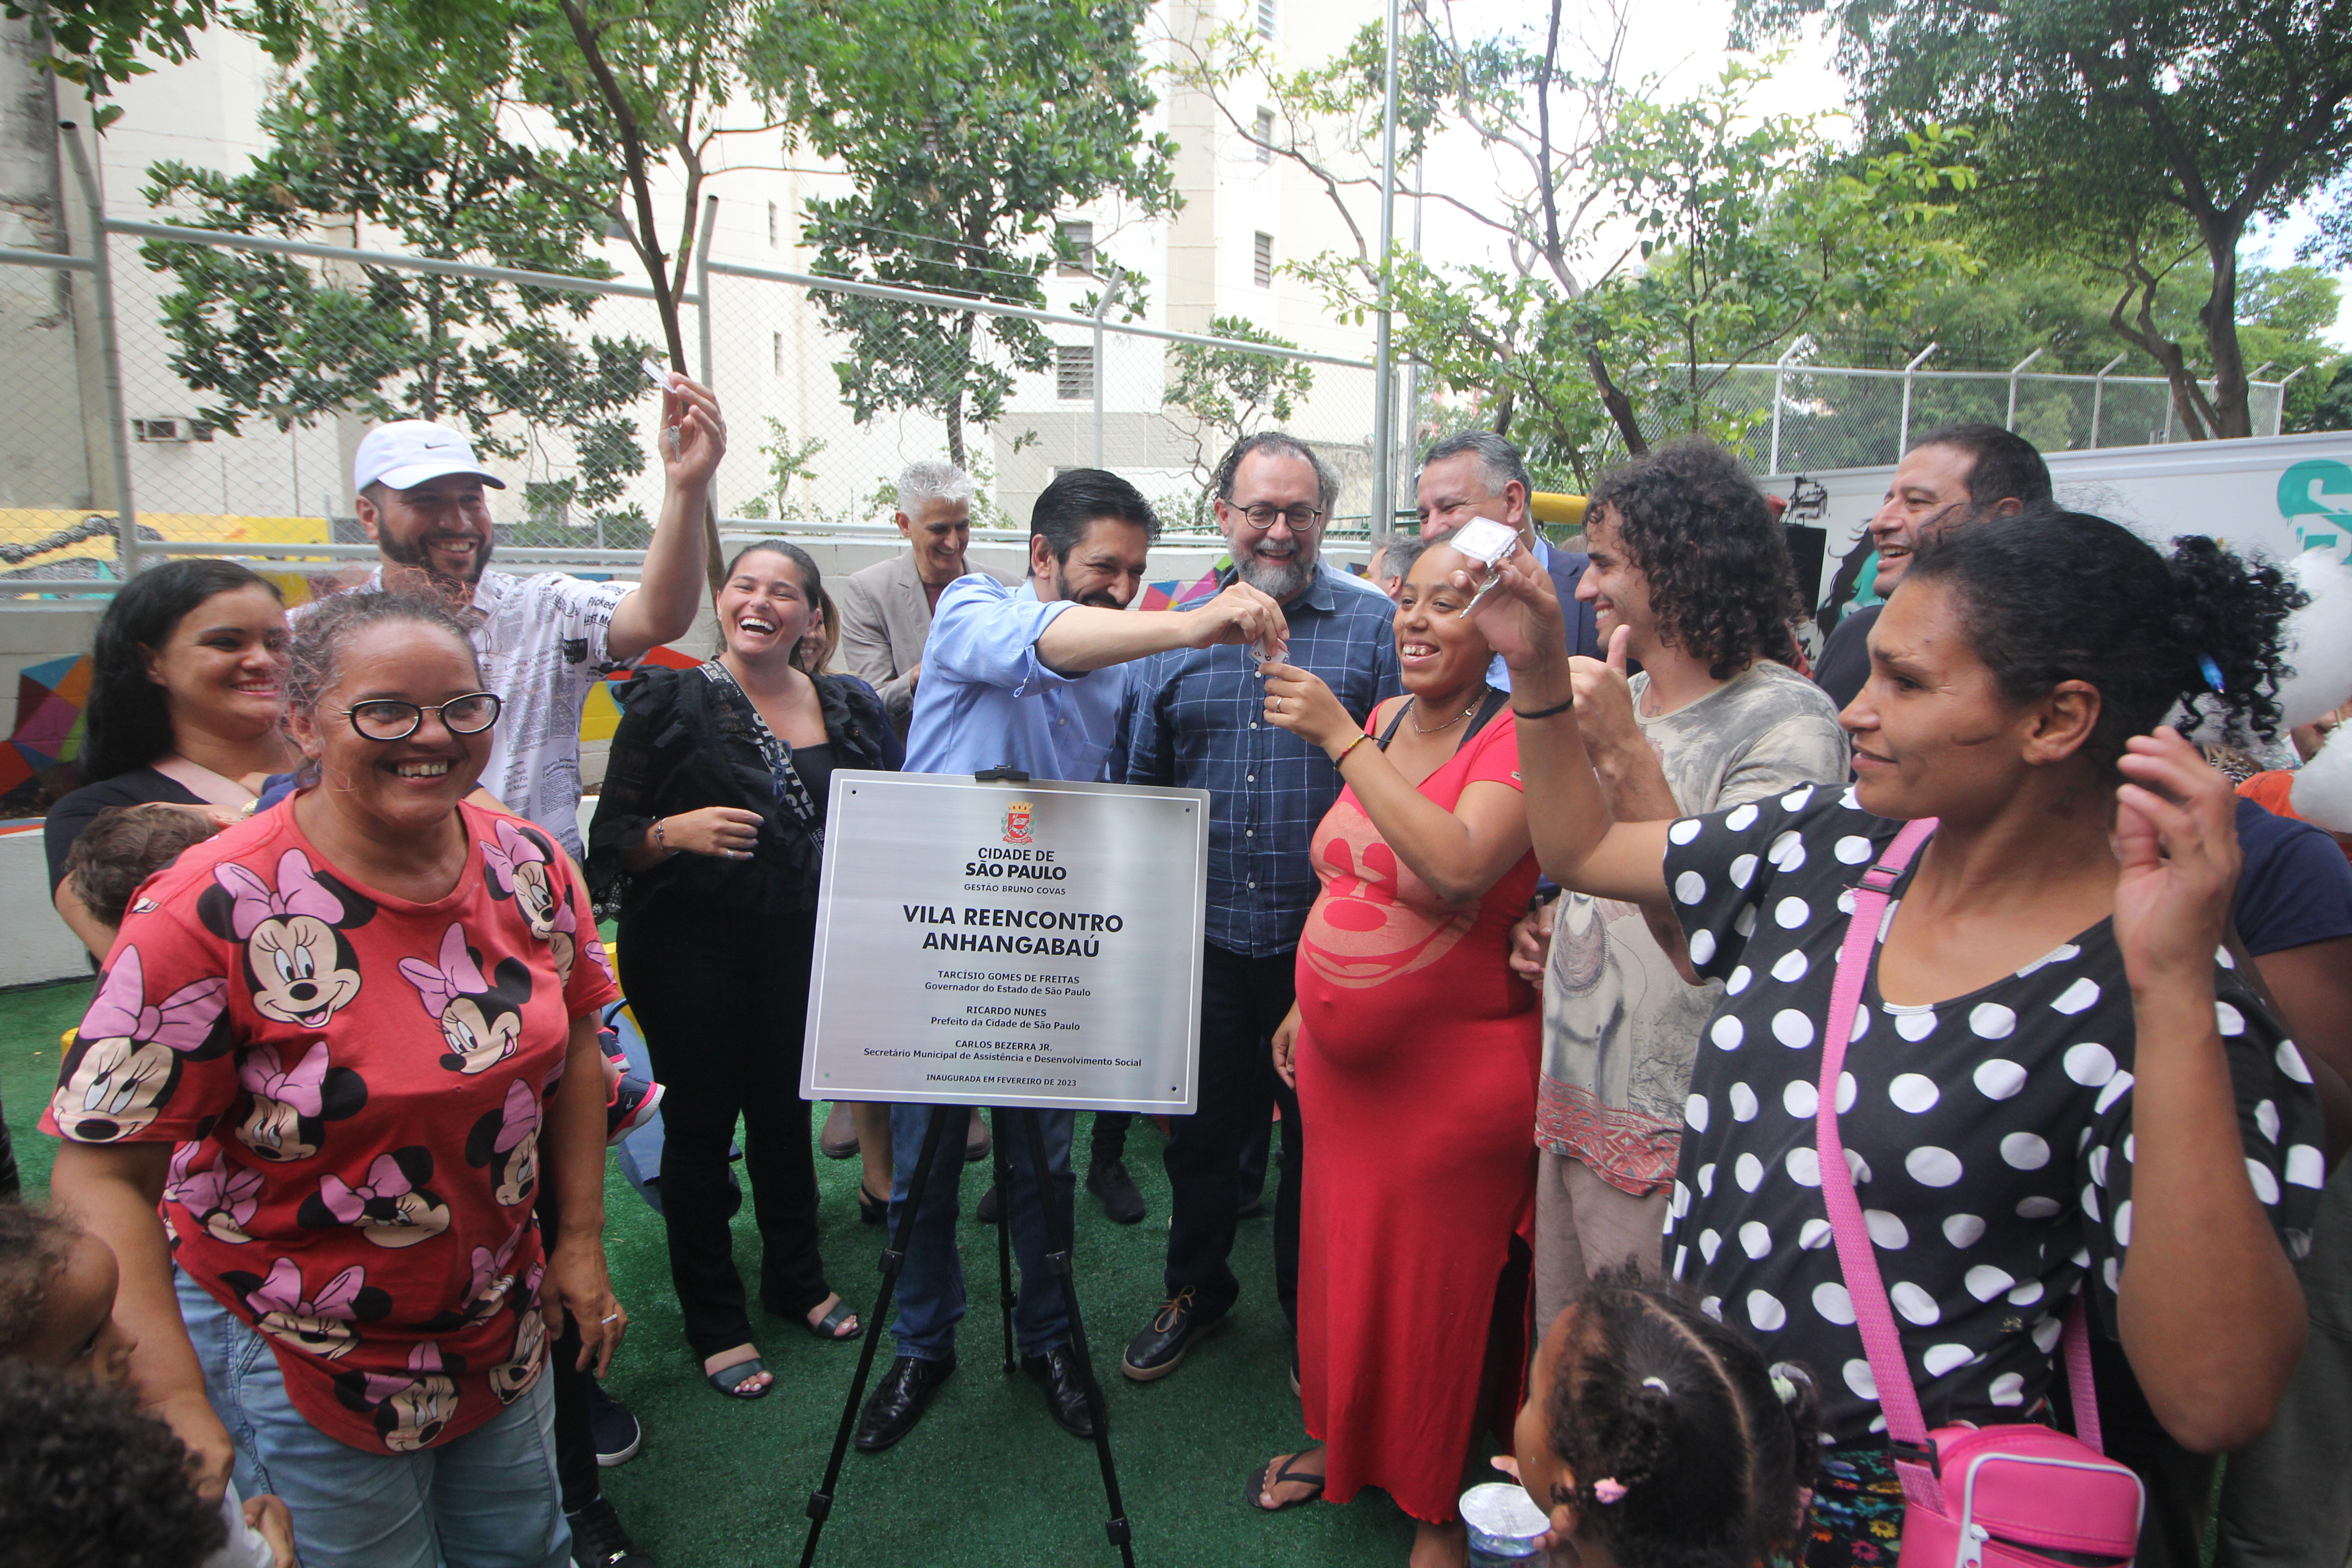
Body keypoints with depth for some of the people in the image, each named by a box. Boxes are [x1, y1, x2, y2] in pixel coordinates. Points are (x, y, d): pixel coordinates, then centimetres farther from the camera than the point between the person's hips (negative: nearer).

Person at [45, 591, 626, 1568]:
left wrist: (581, 1239, 2)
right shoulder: (217, 912, -23)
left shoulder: (529, 866, -8)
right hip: (299, 1368, -4)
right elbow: (101, 1173, -21)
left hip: (502, 1332, 5)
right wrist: (177, 1406, -26)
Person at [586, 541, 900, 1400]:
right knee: (700, 1124, 6)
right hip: (690, 949, -3)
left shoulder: (846, 708, 4)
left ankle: (796, 1280, 38)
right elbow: (611, 839, -8)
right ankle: (714, 1320, 25)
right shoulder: (671, 701, -7)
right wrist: (679, 832, -26)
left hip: (801, 945, 3)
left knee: (786, 1111, 17)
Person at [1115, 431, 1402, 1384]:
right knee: (1200, 1129, 18)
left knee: (1319, 1138, 13)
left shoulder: (1375, 628, -4)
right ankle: (1196, 1291, 43)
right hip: (1205, 938, 3)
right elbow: (1138, 780, 9)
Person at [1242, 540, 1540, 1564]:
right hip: (1342, 1058, 7)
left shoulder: (1515, 738, -17)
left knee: (1440, 1285, 10)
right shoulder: (1383, 721, 5)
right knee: (1340, 1256, 21)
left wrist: (1339, 740, -32)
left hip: (1456, 1068, -6)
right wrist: (1307, 1001, 17)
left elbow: (1458, 868, -35)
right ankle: (1345, 1443, 46)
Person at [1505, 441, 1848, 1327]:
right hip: (1571, 1116, 8)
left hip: (1669, 1151, -7)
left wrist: (1624, 755, -28)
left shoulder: (1787, 721, -16)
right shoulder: (1628, 703, 10)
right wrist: (1557, 919, 4)